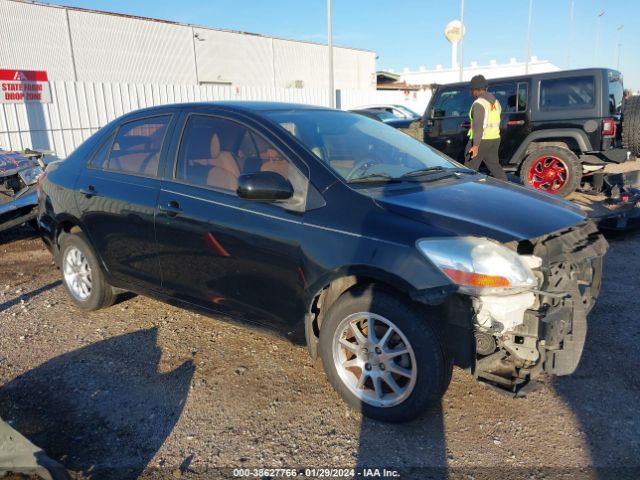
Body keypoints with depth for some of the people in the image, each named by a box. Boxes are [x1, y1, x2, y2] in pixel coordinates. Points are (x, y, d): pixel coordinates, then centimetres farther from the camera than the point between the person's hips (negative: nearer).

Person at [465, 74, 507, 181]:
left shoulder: (478, 103, -15)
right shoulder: (495, 102, 13)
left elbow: (478, 125, -23)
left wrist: (476, 145, -27)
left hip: (481, 141, -8)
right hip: (495, 139, 9)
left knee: (470, 169, -2)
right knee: (494, 165, 13)